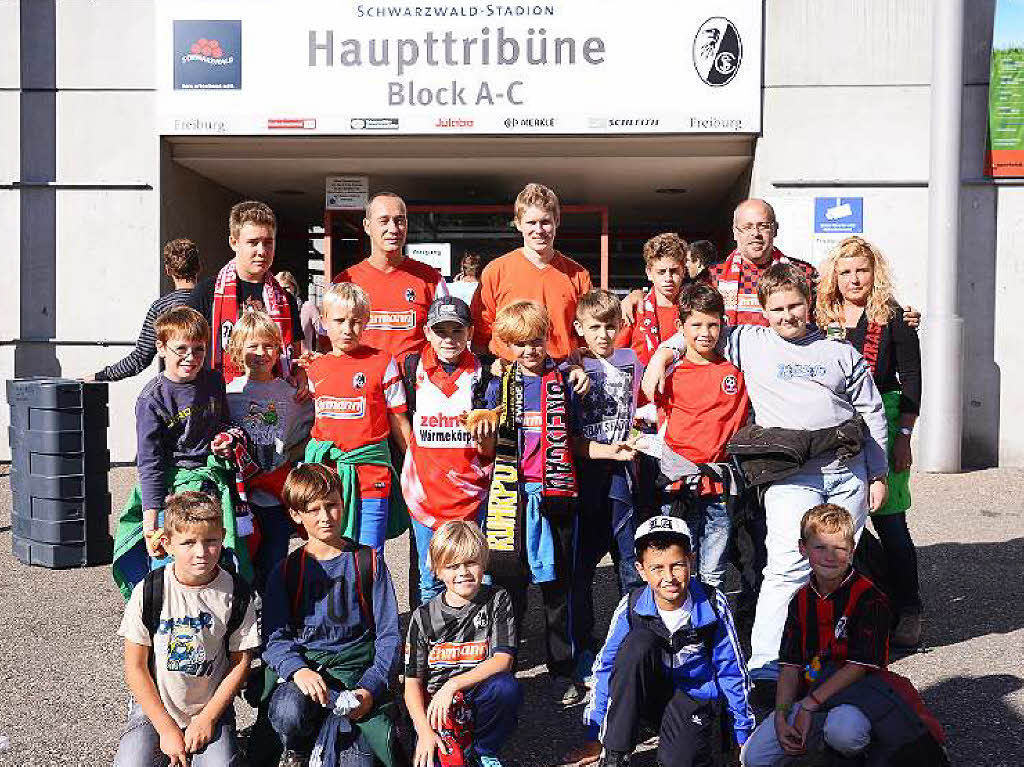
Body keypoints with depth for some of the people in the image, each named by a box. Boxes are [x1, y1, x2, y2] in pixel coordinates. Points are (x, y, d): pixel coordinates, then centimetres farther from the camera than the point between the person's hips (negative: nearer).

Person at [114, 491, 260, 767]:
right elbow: (135, 667, -6)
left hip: (211, 706, 0)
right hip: (154, 706, 0)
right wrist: (166, 728, -10)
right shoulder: (149, 592, -11)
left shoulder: (237, 595, -8)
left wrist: (207, 717, -9)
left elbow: (240, 662, 0)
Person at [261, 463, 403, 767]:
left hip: (358, 669, -1)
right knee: (288, 711, -31)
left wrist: (370, 688, -14)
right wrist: (298, 670, -23)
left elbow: (389, 635, 2)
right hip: (304, 667, 2)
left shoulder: (369, 562, 6)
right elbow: (274, 638, -2)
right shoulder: (287, 571, 7)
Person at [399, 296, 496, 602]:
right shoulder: (412, 368, 1)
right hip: (424, 488, 1)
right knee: (430, 582, 10)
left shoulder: (483, 374, -1)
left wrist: (483, 432, -20)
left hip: (471, 490, -1)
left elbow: (489, 451, -2)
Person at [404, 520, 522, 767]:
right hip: (435, 705, -1)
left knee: (507, 686, -32)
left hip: (480, 702, 1)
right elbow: (412, 682, 0)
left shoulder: (497, 600, 0)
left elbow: (503, 660, -11)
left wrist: (452, 685, -21)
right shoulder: (424, 617, 1)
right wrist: (424, 731, -16)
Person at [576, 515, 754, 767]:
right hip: (644, 696, 1)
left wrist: (743, 736, 3)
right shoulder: (632, 607, -13)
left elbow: (732, 671, -2)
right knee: (640, 641, -30)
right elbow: (606, 668, -4)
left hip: (692, 699, 0)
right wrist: (595, 737, -2)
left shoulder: (713, 605, -14)